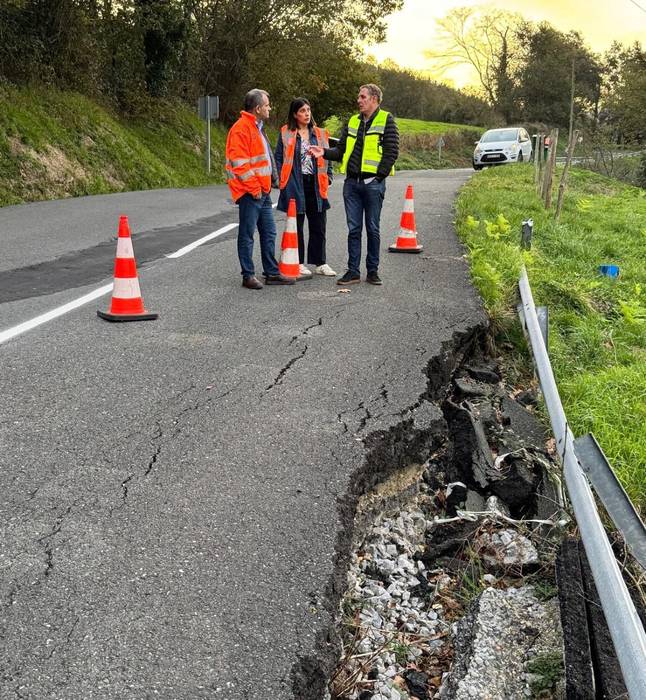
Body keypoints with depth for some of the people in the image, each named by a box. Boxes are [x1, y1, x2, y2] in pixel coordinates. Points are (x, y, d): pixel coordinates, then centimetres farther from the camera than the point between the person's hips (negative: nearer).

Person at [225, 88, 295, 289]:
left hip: (263, 191, 10)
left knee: (269, 233, 13)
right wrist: (254, 188, -18)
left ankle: (272, 273, 21)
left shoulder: (258, 128, 19)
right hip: (249, 193, -10)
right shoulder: (241, 128, -13)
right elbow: (239, 162, -19)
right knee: (247, 235, -1)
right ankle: (248, 276, 5)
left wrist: (272, 179, 18)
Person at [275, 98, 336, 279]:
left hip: (315, 185, 4)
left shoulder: (320, 134, 12)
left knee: (318, 226, 7)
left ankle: (320, 263, 17)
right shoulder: (286, 133, 1)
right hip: (295, 185, -3)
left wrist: (328, 177, 6)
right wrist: (283, 180, -7)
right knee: (296, 226, 3)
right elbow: (279, 157, 1)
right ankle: (298, 263, 11)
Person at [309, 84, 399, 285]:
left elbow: (392, 151, -7)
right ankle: (353, 271, 10)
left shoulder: (386, 120, -1)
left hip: (373, 183, -4)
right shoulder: (353, 121, 15)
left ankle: (372, 271, 14)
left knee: (372, 229, 4)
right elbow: (341, 150, 15)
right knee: (353, 229, 6)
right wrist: (325, 152, -3)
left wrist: (378, 176, -13)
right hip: (351, 182, 5)